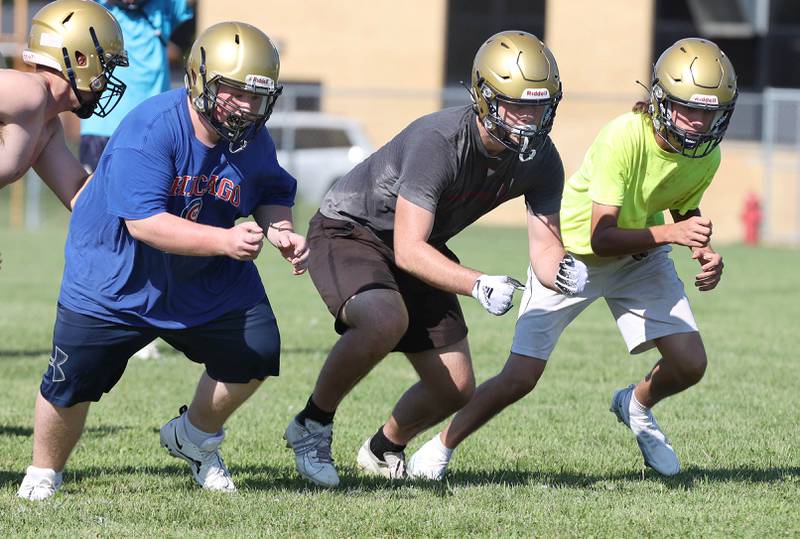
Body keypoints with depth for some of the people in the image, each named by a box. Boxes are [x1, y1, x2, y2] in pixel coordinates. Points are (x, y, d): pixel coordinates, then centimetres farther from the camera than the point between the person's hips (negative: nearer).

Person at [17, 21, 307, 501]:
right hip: (115, 280, -5)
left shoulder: (252, 139, -10)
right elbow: (144, 222, -35)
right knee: (71, 383, -3)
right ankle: (43, 475, 26)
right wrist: (224, 240, -43)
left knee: (256, 353, -5)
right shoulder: (150, 128, -30)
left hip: (204, 282, 5)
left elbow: (272, 192, 10)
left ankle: (193, 437, 24)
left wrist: (280, 229, -14)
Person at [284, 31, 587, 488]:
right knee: (386, 320, -38)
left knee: (455, 391, 2)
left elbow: (545, 248, -16)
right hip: (350, 231, -7)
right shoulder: (439, 142, -35)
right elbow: (408, 250, -38)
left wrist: (563, 272, -40)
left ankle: (384, 450, 34)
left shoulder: (540, 159, -14)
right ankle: (313, 424, -15)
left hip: (417, 250, 7)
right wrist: (478, 285, -51)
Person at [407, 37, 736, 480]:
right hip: (573, 253, -5)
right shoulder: (623, 138, -34)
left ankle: (636, 405, 26)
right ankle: (444, 444, 15)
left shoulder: (706, 157, -15)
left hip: (640, 256, 5)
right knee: (520, 378, -9)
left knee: (689, 365, -9)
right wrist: (668, 233, -45)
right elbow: (601, 238, -34)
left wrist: (705, 253, -11)